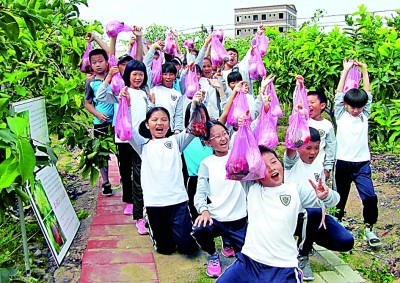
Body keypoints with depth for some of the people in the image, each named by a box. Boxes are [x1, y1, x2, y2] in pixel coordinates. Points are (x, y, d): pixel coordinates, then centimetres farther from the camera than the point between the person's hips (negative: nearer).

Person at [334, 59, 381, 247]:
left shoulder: (364, 115, 8)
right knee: (340, 196, 10)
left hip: (362, 164, 1)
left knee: (370, 197, -10)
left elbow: (368, 93, 8)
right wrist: (346, 70, -1)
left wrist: (364, 69, 9)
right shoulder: (341, 115, 3)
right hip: (342, 163, -1)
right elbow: (339, 94, -2)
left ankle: (369, 228, 8)